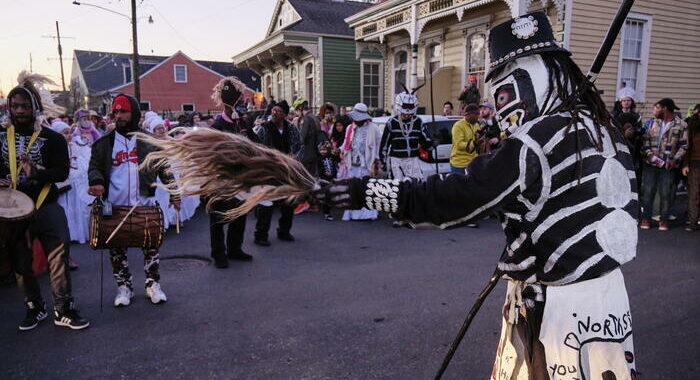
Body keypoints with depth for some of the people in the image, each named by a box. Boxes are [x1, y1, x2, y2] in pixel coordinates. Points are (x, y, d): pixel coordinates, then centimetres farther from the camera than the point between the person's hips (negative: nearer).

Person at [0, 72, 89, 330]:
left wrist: (36, 172, -25)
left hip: (46, 206, -3)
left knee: (59, 256, -6)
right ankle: (34, 308, 27)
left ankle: (64, 309, 5)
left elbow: (62, 173, -9)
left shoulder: (52, 139, -2)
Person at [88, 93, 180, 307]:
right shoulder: (104, 143, 6)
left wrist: (173, 193, 1)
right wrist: (96, 182, -16)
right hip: (115, 207, 1)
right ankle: (123, 286, 22)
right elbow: (94, 167, 6)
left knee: (151, 245, 6)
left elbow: (163, 168, 7)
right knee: (117, 249, 7)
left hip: (145, 204, -1)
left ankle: (153, 284, 20)